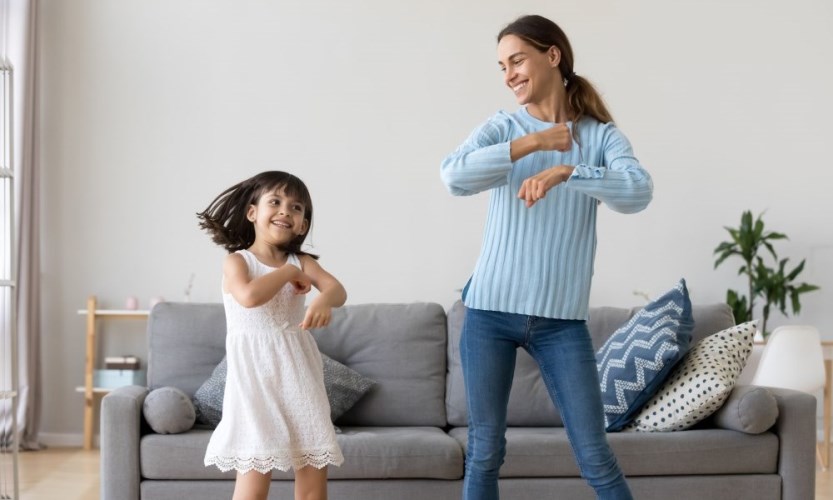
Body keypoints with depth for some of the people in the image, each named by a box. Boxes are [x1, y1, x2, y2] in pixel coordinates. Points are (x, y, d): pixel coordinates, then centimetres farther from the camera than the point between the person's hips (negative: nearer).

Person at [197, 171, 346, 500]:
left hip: (298, 374, 4)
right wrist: (288, 272, -9)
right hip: (256, 376, -4)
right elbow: (249, 296, -23)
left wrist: (324, 300, -33)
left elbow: (338, 289, -10)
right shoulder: (236, 261, -1)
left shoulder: (302, 262, 9)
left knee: (314, 472, 4)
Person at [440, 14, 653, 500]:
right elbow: (455, 176, -16)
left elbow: (638, 191, -18)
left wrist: (564, 172, -30)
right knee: (485, 451, 7)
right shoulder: (502, 128, 4)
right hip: (491, 311, 1)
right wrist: (534, 142, -15)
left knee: (596, 457, 2)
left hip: (562, 318, -1)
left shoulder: (601, 135, 2)